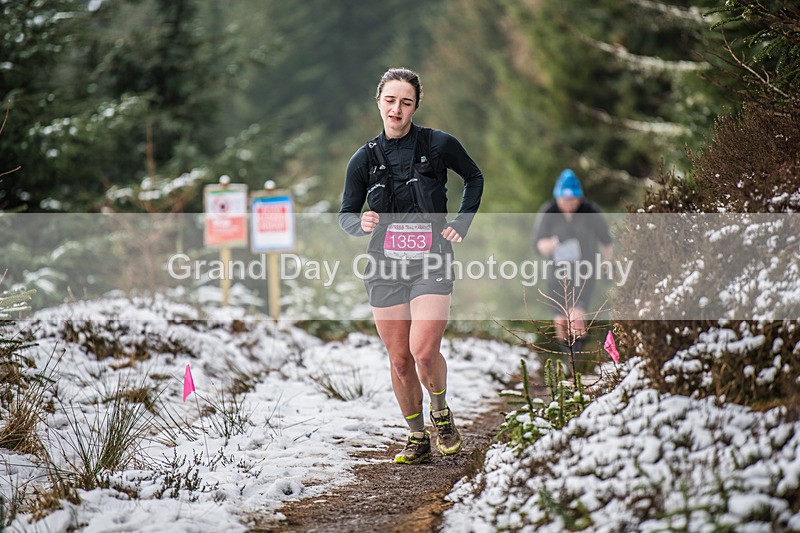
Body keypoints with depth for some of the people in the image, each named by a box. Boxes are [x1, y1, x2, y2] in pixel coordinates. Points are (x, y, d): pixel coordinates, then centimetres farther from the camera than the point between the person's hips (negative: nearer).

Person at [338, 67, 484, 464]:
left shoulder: (439, 145, -2)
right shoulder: (364, 159, 3)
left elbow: (474, 178, 15)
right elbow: (345, 215, 10)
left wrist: (461, 224, 5)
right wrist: (362, 223, -13)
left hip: (431, 263, -2)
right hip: (385, 267, 3)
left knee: (424, 352, -18)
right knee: (399, 360, 4)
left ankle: (441, 413, 11)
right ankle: (417, 437, 20)